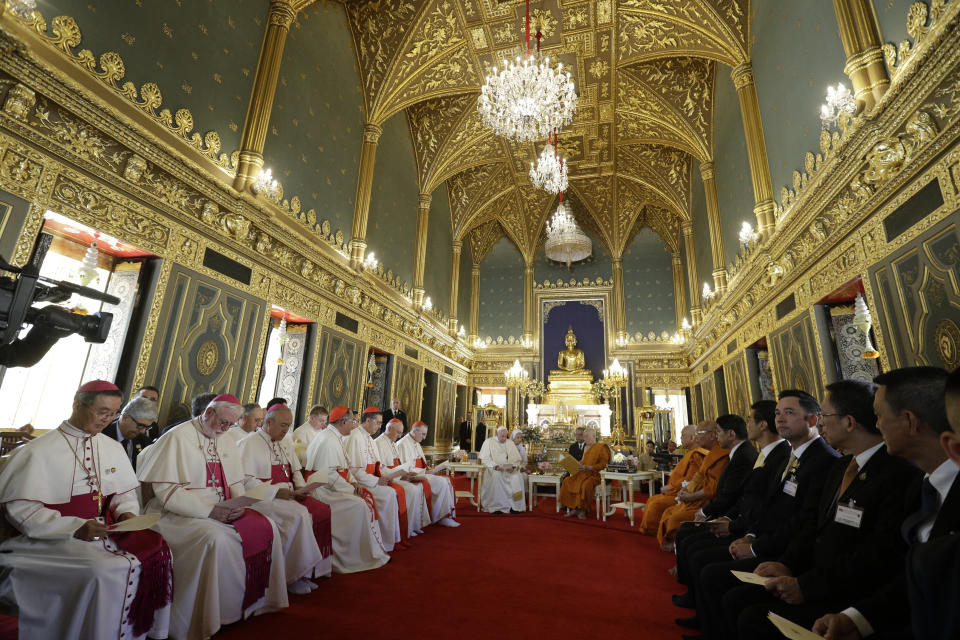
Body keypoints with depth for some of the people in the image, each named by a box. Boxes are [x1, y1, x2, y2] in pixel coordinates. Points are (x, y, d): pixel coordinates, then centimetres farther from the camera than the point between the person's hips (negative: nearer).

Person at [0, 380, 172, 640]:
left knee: (155, 552, -20)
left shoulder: (113, 448, 9)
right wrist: (75, 528, -22)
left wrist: (125, 512, -7)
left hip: (105, 529, 5)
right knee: (106, 569, -31)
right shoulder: (38, 451, -6)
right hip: (53, 538, -4)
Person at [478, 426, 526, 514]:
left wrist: (513, 467, -13)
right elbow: (484, 459, -5)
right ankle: (496, 506, -23)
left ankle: (515, 506, -15)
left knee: (517, 477, -25)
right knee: (497, 476, -35)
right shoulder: (489, 442, 2)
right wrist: (496, 466, -20)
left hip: (509, 470, 3)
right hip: (493, 470, -3)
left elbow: (517, 459, 9)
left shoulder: (510, 443, 13)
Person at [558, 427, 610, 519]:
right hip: (584, 473, 7)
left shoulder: (601, 447, -4)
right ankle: (574, 508, -11)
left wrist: (587, 467, -21)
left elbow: (603, 464, -13)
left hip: (595, 474, -7)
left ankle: (583, 510, -18)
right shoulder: (586, 447, 19)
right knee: (567, 481, -14)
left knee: (585, 485, -36)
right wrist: (579, 465, 5)